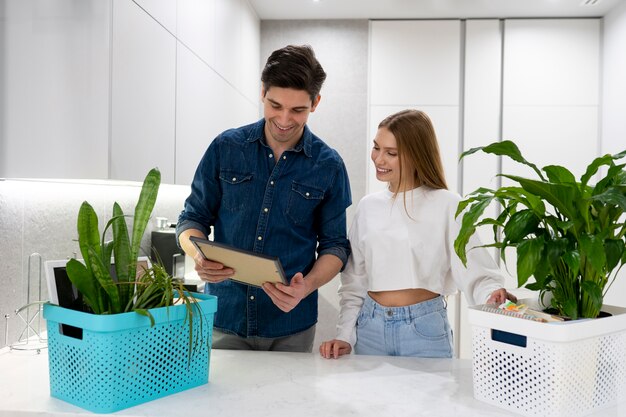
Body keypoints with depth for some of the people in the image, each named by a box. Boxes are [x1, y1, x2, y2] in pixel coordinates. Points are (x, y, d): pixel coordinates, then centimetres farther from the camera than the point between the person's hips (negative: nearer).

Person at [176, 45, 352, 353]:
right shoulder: (226, 147, -2)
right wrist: (199, 255, -18)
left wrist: (307, 287, -18)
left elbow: (335, 245, 1)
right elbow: (193, 218, 4)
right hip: (224, 316, 1)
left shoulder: (329, 165, -4)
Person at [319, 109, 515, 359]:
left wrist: (493, 294, -32)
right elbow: (354, 281, 9)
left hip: (424, 329, -3)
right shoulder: (368, 206, 6)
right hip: (370, 328, 4)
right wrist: (345, 336, 4)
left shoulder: (447, 205, -6)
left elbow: (472, 267, -12)